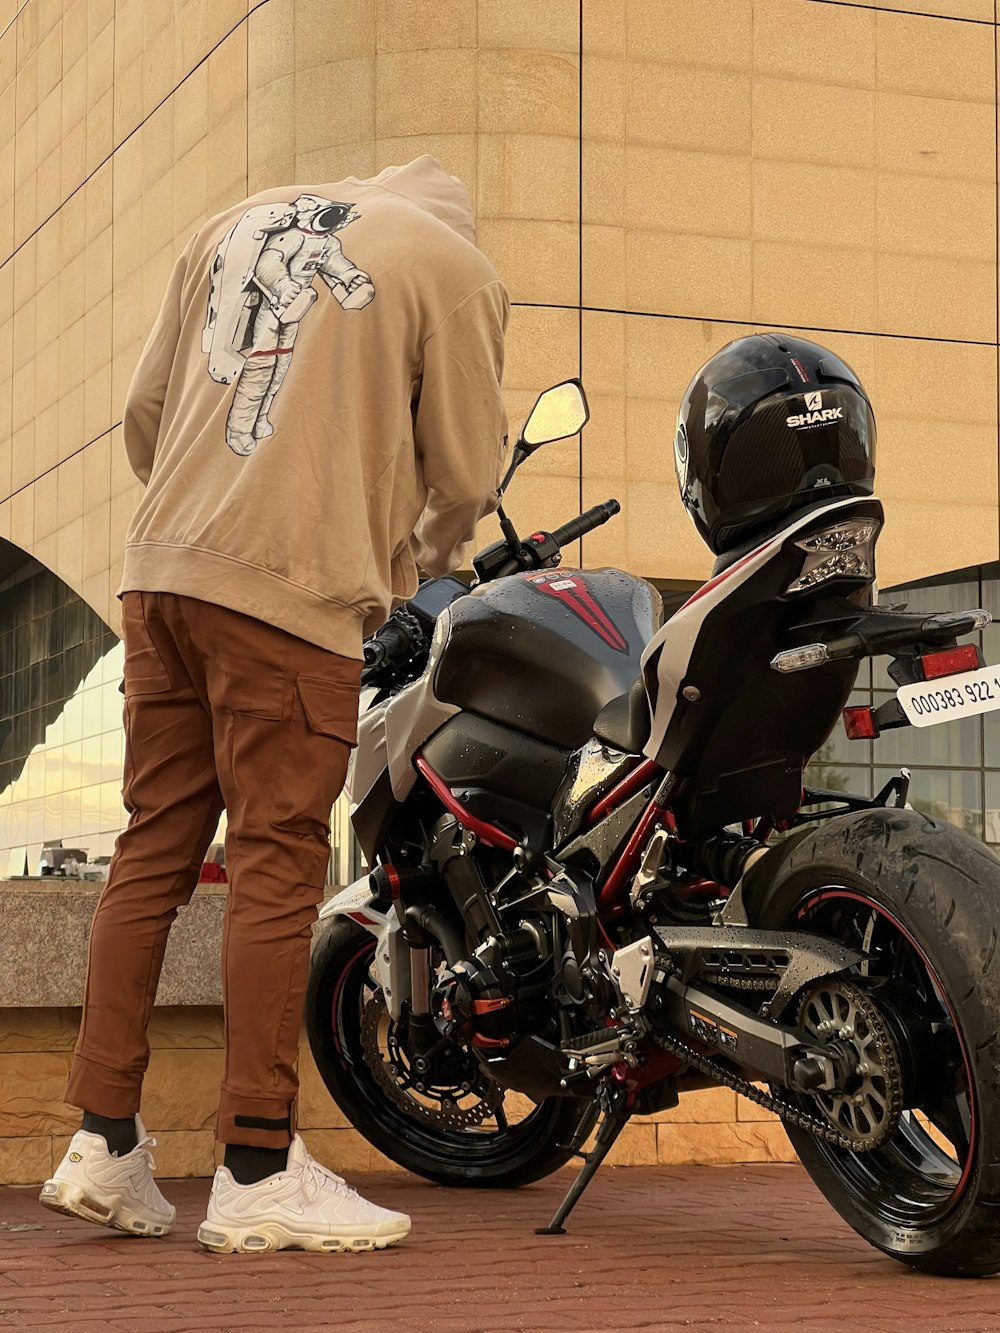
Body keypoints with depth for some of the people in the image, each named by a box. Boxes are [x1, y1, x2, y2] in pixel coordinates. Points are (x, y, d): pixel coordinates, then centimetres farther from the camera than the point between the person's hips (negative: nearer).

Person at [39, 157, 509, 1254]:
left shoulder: (237, 224, 21)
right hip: (300, 587, -6)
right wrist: (423, 559, 22)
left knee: (154, 847, 9)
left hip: (165, 567, 6)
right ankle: (258, 1173, -1)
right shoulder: (453, 267, 5)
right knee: (277, 865, -4)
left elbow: (144, 410, 18)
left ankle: (104, 1143, 10)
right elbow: (467, 472, 2)